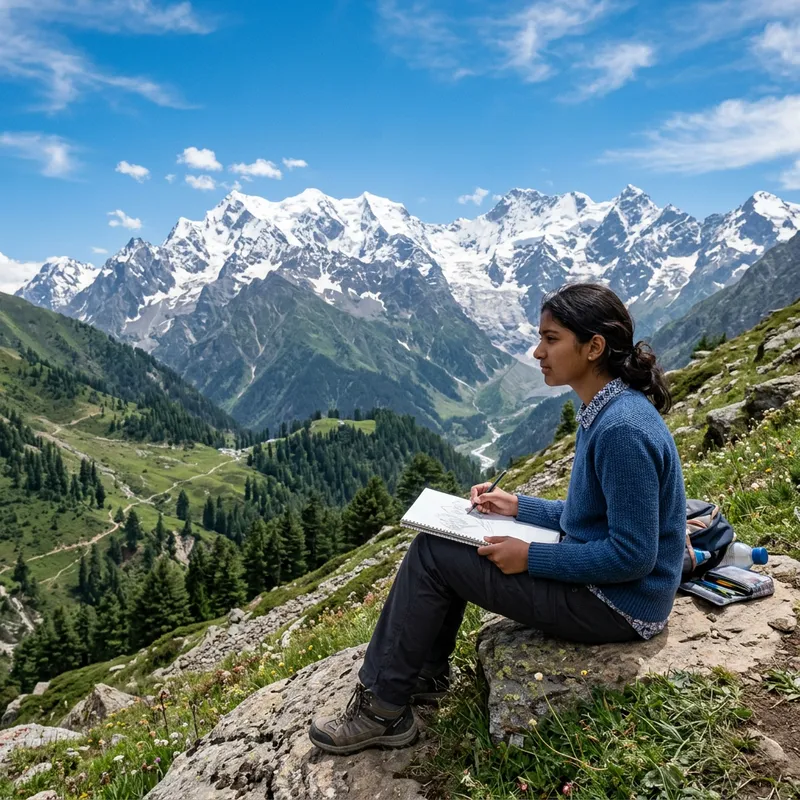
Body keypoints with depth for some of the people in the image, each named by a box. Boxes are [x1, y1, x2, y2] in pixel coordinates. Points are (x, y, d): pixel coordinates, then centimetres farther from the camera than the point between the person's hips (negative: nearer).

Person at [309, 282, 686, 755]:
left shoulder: (622, 427, -26)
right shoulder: (602, 411, 5)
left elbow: (633, 555, -25)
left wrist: (531, 557, -19)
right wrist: (519, 507, 5)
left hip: (618, 605, -10)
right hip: (593, 577, 10)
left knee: (432, 555, -10)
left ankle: (384, 711, 8)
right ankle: (427, 674, 24)